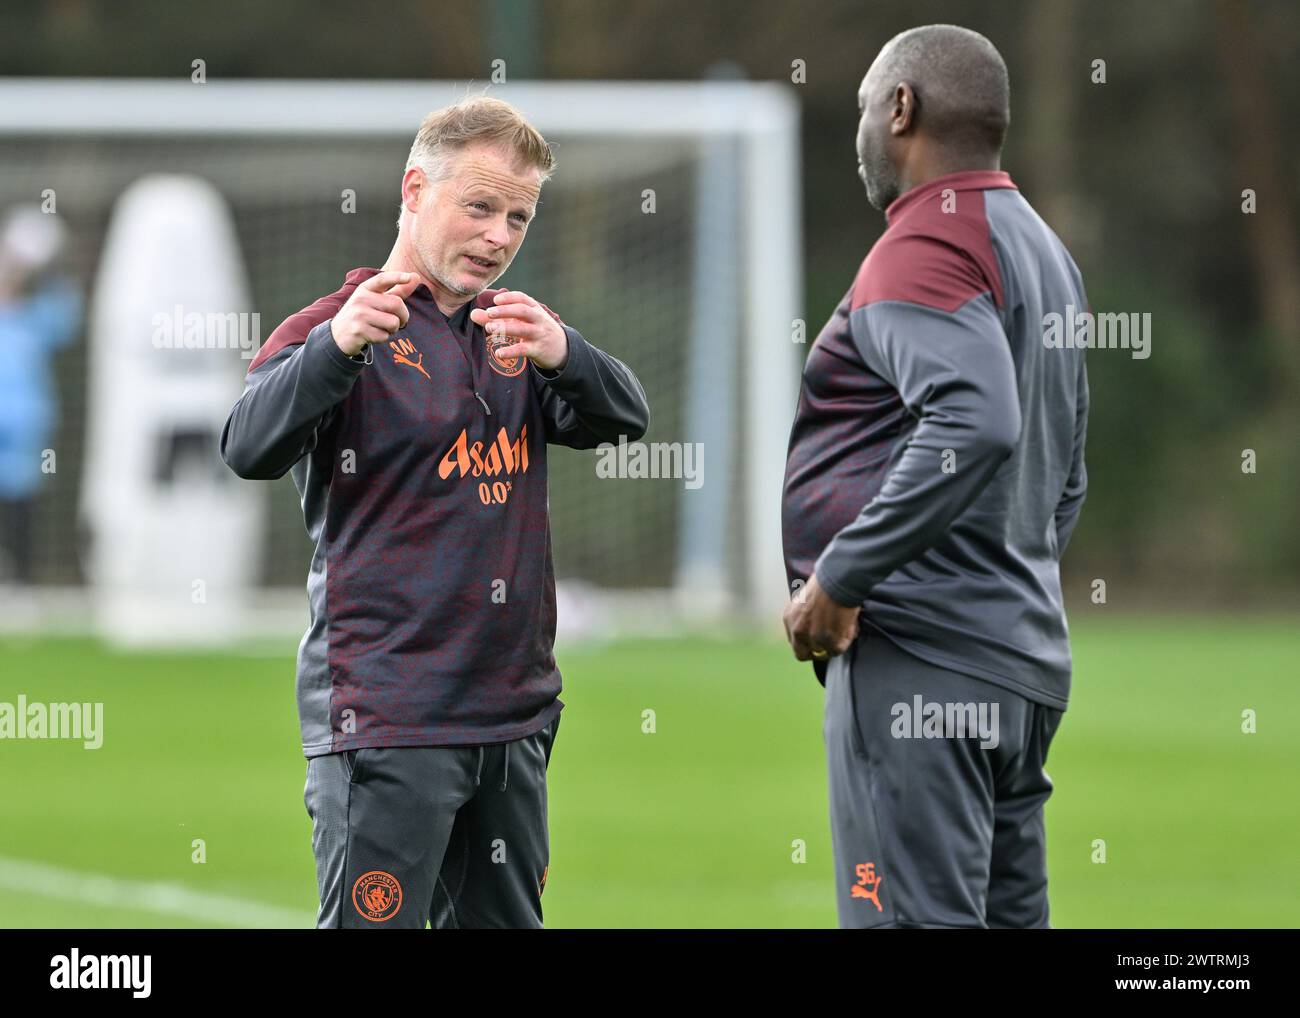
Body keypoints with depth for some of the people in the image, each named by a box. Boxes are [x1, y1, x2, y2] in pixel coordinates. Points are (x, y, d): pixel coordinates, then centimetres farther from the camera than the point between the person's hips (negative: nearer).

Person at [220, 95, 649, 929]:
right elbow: (250, 448, -20)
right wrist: (338, 346, -39)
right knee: (372, 922, -10)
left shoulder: (512, 335, 16)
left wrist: (561, 354, -23)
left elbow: (624, 416, 0)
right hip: (384, 720, -6)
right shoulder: (340, 329, -3)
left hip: (513, 716, 7)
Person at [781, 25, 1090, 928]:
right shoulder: (1042, 251, 21)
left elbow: (975, 424, -27)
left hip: (920, 665, -10)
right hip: (1025, 661, 10)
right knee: (1010, 915, 10)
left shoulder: (923, 247, -10)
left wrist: (840, 578, -21)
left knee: (915, 919, -13)